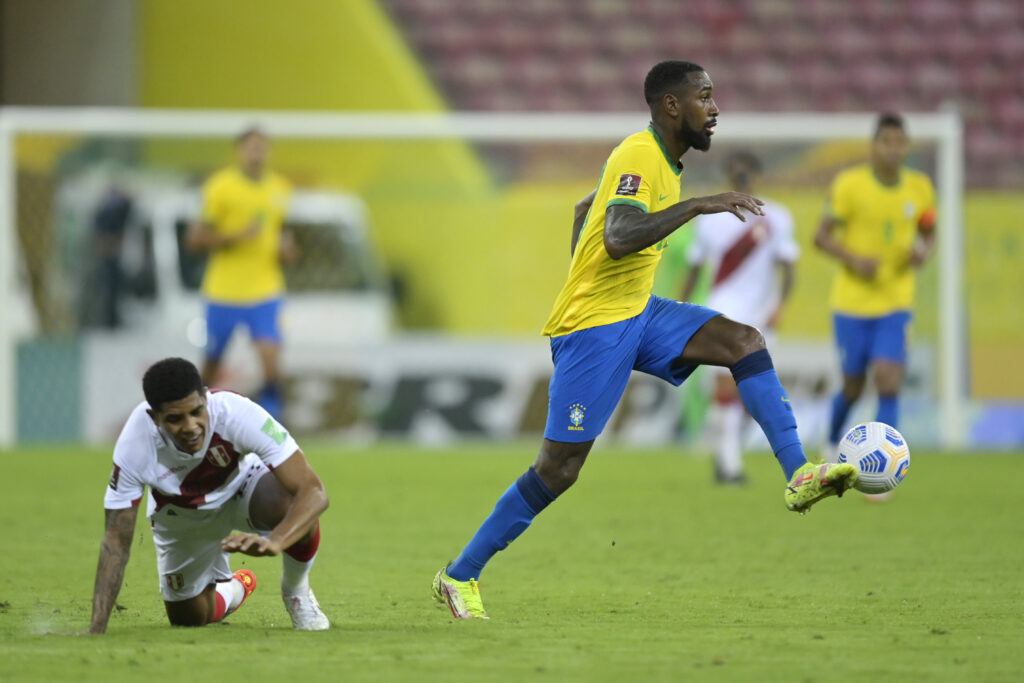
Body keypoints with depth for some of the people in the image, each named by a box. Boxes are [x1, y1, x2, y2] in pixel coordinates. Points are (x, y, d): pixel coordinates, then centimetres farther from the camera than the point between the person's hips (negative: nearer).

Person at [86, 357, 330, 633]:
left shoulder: (237, 412, -39)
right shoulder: (134, 446, -35)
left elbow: (313, 491, -41)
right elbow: (116, 540, -26)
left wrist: (274, 542, -61)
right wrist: (97, 628, -34)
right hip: (180, 515, 2)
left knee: (289, 504, -35)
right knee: (187, 619, 5)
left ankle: (295, 588, -2)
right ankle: (234, 588, 42)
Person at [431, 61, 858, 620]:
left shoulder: (662, 159, 13)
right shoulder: (638, 159, -18)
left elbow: (584, 212, 26)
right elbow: (618, 239, -35)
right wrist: (696, 205, -34)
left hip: (637, 312, 9)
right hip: (591, 329, -9)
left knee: (744, 341, -10)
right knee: (558, 470, -6)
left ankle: (798, 477, -18)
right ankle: (459, 576, 4)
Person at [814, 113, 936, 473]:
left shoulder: (920, 187, -1)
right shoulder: (849, 184, -11)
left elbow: (928, 232, 15)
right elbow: (822, 236, -7)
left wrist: (924, 252, -9)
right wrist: (854, 259, -23)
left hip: (895, 305, 2)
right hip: (852, 303, -2)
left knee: (888, 382, -14)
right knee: (853, 386, 9)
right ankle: (833, 442, 41)